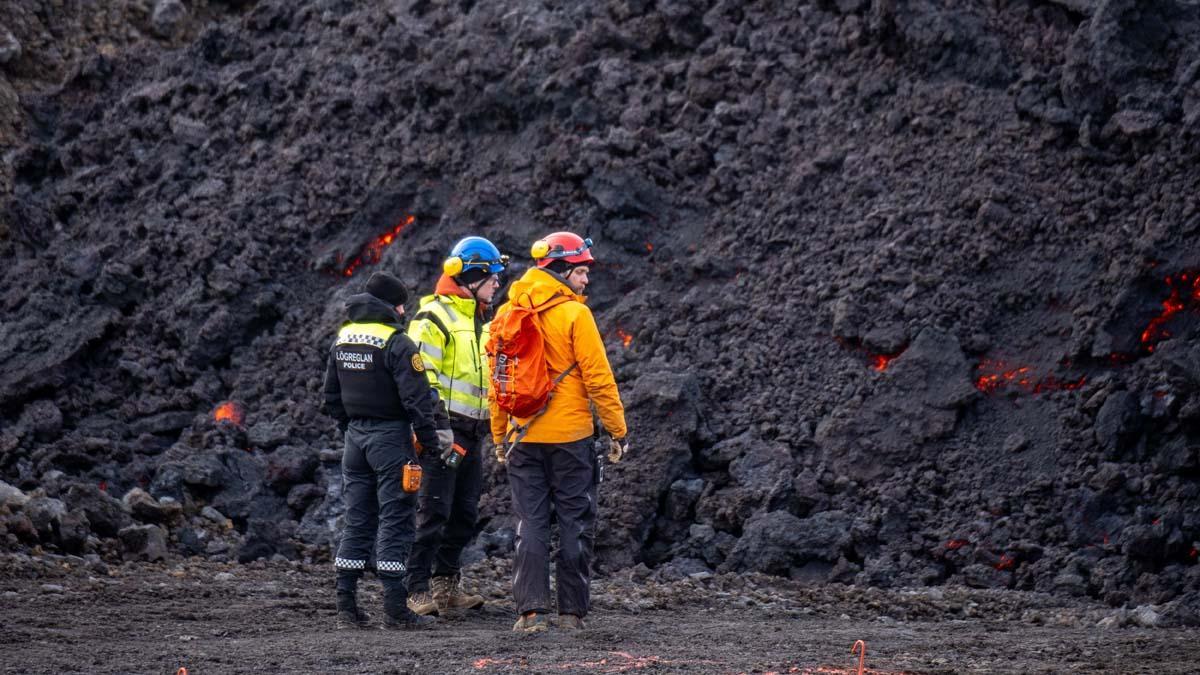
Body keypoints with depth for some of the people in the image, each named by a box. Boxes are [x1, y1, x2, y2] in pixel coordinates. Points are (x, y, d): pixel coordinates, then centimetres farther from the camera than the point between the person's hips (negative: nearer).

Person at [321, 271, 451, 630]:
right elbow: (416, 397, -18)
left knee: (356, 520, 11)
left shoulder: (342, 339, 10)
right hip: (390, 437, -7)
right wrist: (430, 438, -10)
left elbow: (331, 395, 17)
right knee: (395, 519, -4)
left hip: (355, 436, 7)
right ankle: (395, 609, -6)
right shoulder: (396, 343, -14)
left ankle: (347, 606, 9)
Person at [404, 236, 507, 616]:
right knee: (433, 511, -9)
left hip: (472, 435, 9)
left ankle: (446, 584, 21)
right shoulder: (435, 317, -10)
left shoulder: (481, 323, 19)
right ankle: (417, 591, -6)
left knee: (465, 513, 12)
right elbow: (419, 375, -16)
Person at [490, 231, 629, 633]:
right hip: (570, 435, -4)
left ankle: (530, 611, 0)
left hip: (523, 437, 4)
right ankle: (572, 611, 7)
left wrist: (499, 437, 19)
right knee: (575, 521, 6)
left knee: (530, 523, 7)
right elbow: (598, 378, -11)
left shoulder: (508, 313, 5)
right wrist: (617, 431, -4)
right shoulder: (574, 314, -11)